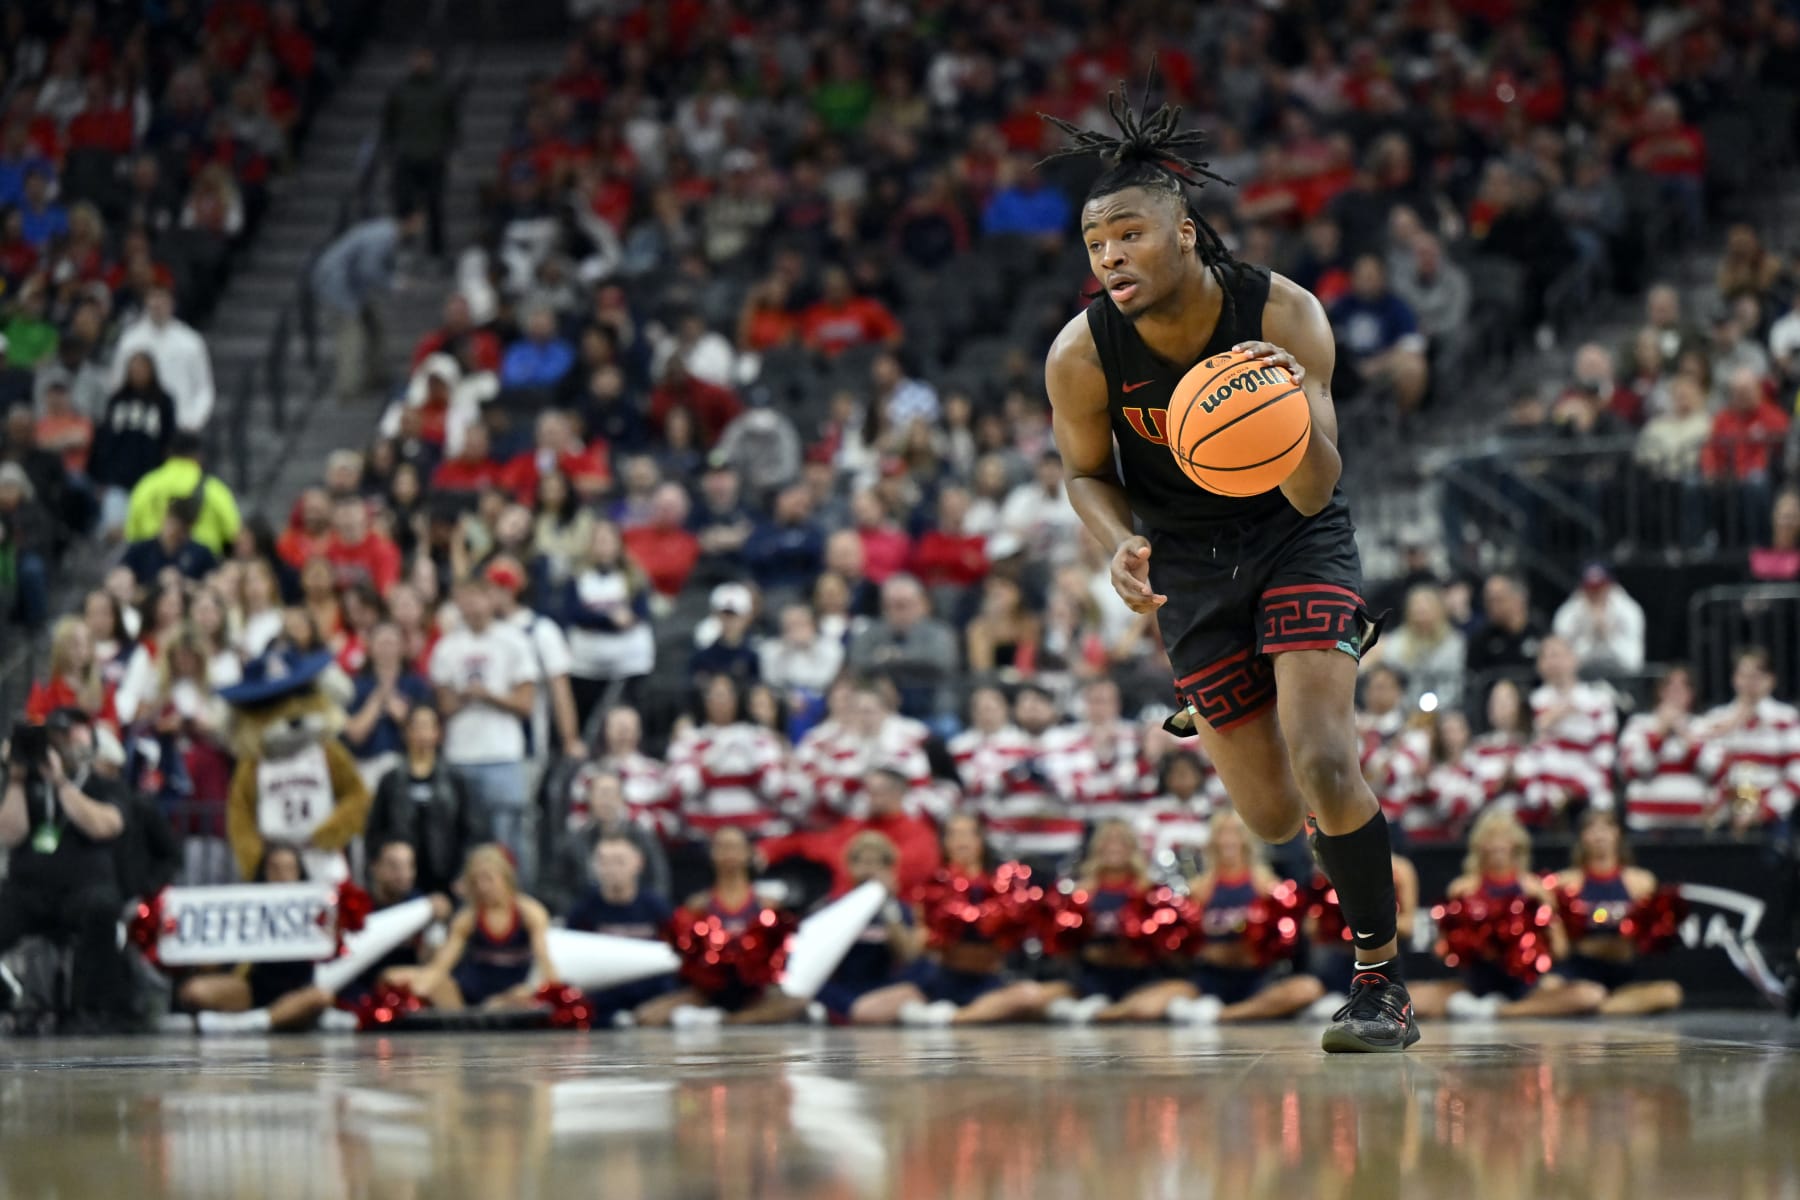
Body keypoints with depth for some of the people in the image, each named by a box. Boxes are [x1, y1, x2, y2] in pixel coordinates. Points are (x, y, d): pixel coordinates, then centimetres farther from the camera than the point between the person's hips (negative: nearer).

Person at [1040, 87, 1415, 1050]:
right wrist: (1119, 546, -22)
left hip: (1296, 537, -2)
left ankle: (1382, 987, -3)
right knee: (1274, 818, 5)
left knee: (1325, 766, -22)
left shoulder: (1284, 316, -25)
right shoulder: (1081, 355, -21)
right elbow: (1086, 472, -1)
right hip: (1188, 561, 2)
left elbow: (1314, 494, -25)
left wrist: (1296, 411, -46)